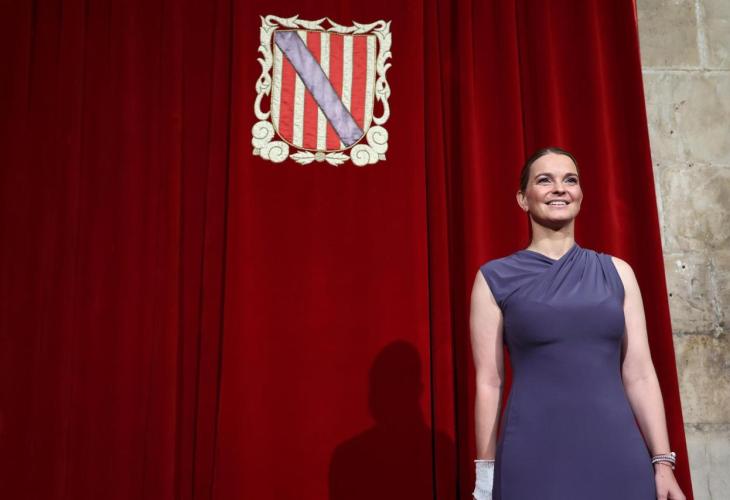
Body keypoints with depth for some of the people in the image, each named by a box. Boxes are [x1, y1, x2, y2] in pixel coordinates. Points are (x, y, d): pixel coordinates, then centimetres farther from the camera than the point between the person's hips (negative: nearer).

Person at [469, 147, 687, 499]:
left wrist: (663, 461, 2)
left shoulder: (616, 272, 6)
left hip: (619, 454, 3)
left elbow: (640, 375, 6)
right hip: (534, 459, -3)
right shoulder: (495, 278, -3)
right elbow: (488, 383, -3)